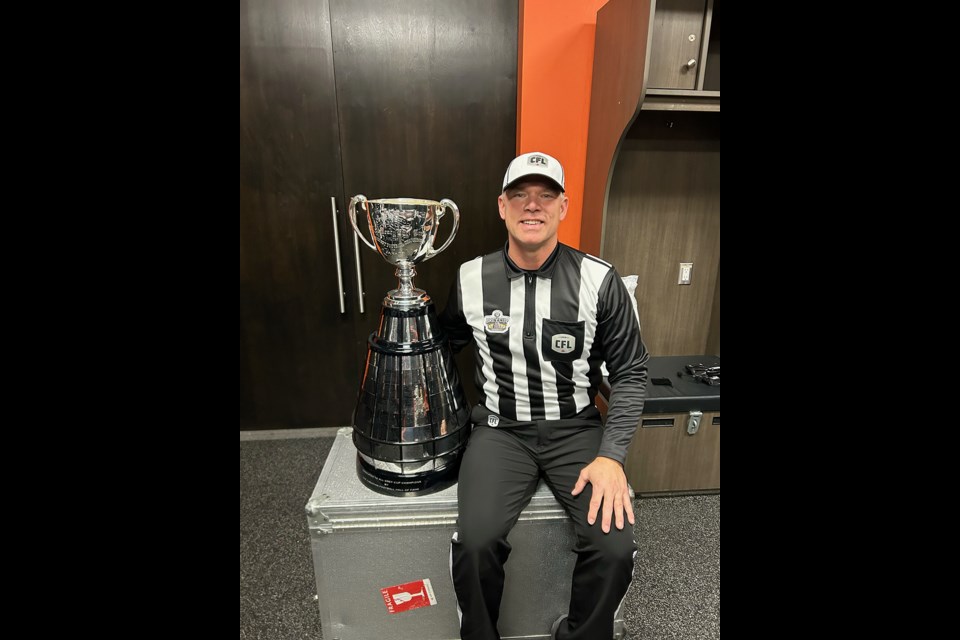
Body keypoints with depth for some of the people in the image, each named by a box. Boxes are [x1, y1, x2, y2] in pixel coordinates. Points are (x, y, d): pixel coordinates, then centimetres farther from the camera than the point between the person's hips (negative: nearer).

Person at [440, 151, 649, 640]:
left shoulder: (600, 281, -7)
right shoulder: (470, 280, -3)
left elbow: (630, 373, -1)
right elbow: (444, 348, 13)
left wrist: (612, 456, -10)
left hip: (576, 427, 1)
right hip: (501, 429, 0)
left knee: (614, 547, -17)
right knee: (475, 542, -21)